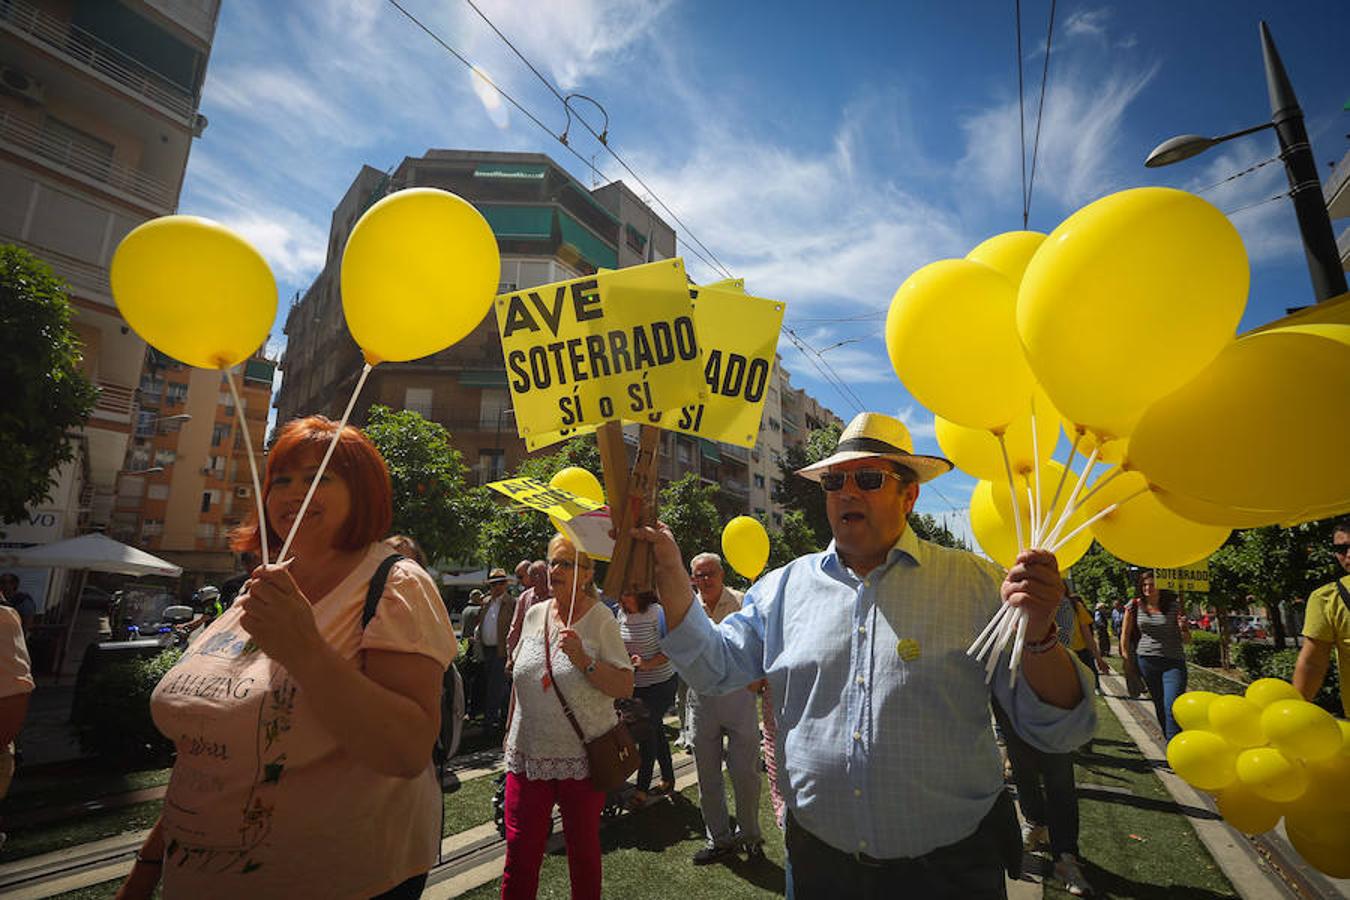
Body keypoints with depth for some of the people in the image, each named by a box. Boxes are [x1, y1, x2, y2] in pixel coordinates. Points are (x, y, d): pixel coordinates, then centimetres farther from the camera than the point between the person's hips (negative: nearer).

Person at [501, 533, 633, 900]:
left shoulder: (600, 618, -12)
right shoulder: (535, 614, 2)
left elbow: (625, 687, -16)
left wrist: (583, 659, -27)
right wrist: (511, 729, 18)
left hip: (583, 757, -3)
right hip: (528, 752, 3)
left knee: (584, 849, 15)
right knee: (520, 853, 8)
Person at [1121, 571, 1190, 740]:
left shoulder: (1174, 606, -4)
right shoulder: (1135, 607, 0)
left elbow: (1187, 640, -1)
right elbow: (1126, 635, 8)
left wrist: (1183, 627, -22)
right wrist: (1126, 660, 4)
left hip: (1173, 662, -2)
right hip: (1146, 661, 2)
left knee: (1172, 708, -11)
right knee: (1159, 706, 12)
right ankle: (1171, 743, 30)